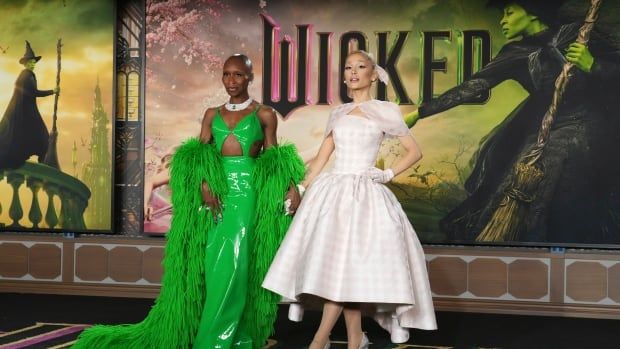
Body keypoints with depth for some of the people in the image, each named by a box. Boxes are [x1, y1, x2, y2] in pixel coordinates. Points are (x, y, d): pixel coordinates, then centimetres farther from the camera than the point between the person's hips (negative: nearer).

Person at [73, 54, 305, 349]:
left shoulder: (264, 114, 7)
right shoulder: (212, 114, 16)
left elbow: (273, 161, 6)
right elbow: (199, 154, 7)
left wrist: (291, 187, -9)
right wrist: (204, 183, -11)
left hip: (248, 191, -3)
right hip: (217, 191, 4)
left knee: (235, 263, -10)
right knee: (213, 264, 0)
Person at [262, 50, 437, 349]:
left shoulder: (385, 111, 3)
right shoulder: (337, 113, 15)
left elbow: (415, 152, 5)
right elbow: (321, 158, 16)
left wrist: (387, 175, -6)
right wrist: (301, 192, 10)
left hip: (364, 194, -4)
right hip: (331, 191, 5)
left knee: (345, 264, -13)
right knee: (338, 266, 0)